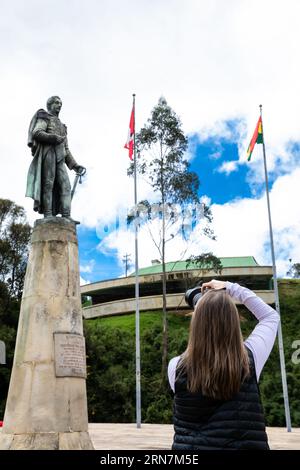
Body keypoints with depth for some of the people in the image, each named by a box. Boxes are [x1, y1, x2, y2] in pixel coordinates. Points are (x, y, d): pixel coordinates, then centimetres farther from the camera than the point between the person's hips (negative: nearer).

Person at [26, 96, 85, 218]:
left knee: (65, 185, -8)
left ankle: (66, 216, -16)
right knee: (48, 183, -14)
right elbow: (36, 133, -7)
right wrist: (54, 138, -14)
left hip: (59, 158, 7)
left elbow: (66, 149, 28)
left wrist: (74, 165, 17)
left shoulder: (61, 126, 34)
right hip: (48, 152, -7)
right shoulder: (44, 117, 13)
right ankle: (47, 215, -19)